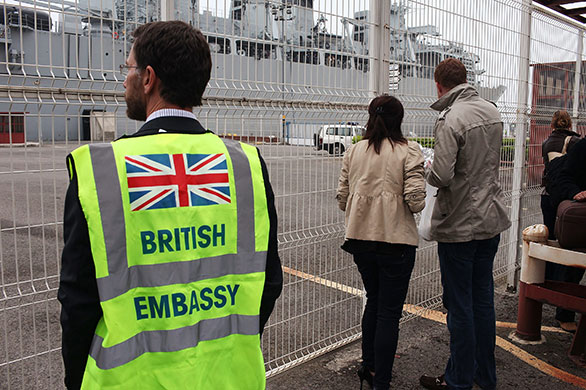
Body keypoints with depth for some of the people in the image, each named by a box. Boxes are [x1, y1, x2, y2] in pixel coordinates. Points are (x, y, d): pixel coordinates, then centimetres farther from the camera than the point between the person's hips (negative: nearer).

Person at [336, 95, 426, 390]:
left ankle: (368, 366, 36)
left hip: (361, 239, 5)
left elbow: (342, 197, 6)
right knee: (389, 312, 6)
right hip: (396, 241, -4)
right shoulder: (409, 150, -8)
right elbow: (416, 200, -16)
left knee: (373, 301, 24)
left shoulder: (354, 151, 4)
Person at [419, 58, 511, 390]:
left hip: (459, 225, -8)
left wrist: (426, 172, -4)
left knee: (460, 306, 4)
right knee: (483, 299, 18)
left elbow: (441, 175, -24)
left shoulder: (451, 119, -19)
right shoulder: (493, 111, 7)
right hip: (492, 220, 8)